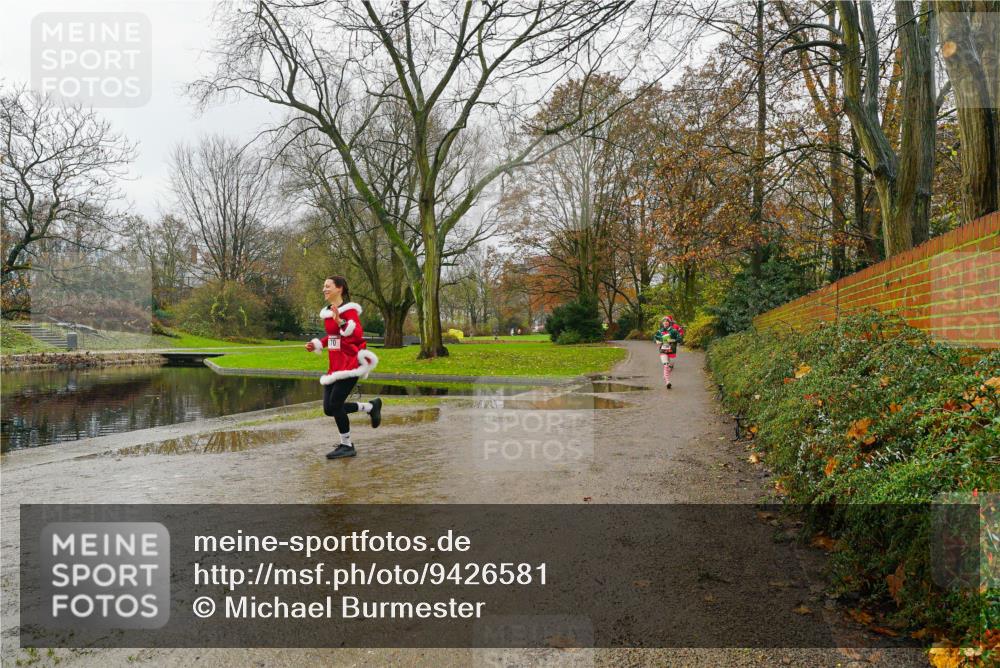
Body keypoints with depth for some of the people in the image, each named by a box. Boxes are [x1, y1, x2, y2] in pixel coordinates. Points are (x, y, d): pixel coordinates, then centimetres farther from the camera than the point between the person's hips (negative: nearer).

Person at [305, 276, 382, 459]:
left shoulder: (349, 309, -10)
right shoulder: (327, 311, 14)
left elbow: (358, 334, -23)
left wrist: (341, 322, -35)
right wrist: (317, 344, 13)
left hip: (350, 363, -8)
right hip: (335, 366, 9)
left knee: (335, 404, -11)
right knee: (329, 408, 3)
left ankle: (347, 446, 7)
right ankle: (370, 406, 20)